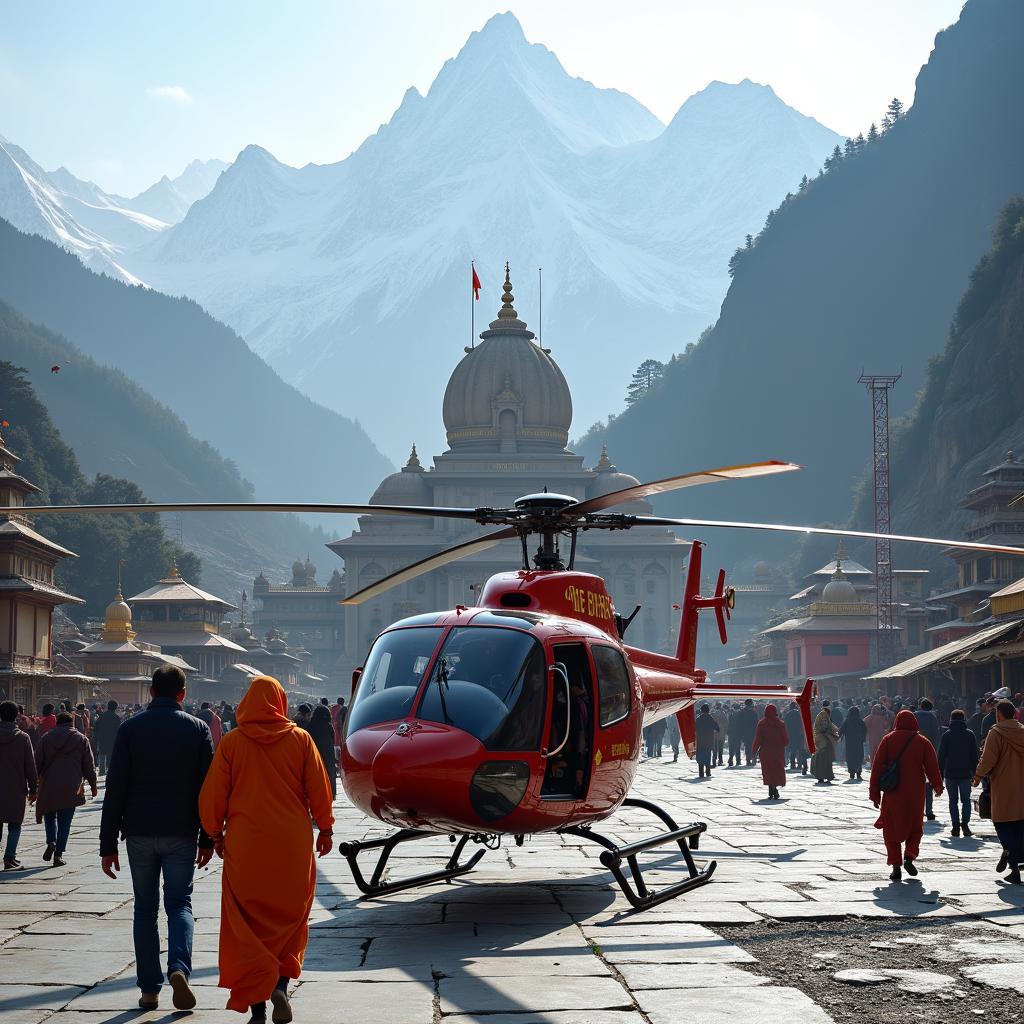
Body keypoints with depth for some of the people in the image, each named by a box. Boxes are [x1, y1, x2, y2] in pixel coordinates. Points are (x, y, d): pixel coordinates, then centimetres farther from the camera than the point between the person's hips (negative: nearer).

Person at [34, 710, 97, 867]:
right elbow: (89, 765, 6)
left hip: (49, 786, 1)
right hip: (71, 788, 0)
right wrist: (93, 784, 17)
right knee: (65, 821, 4)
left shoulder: (46, 738, 5)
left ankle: (51, 842, -2)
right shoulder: (81, 739, 4)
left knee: (49, 816, 19)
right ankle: (59, 854, 0)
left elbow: (37, 763, 6)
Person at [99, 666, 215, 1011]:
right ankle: (179, 968, -18)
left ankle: (150, 988, 9)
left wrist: (108, 844, 0)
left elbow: (115, 789, -3)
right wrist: (208, 839, 8)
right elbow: (208, 786, 1)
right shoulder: (197, 729, 1)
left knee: (145, 908, 10)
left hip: (139, 833, 0)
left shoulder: (130, 729, -1)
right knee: (179, 904, 7)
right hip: (181, 834, 0)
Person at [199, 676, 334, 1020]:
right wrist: (325, 829, 14)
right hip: (293, 845, 1)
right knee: (290, 916, 15)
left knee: (249, 923, 6)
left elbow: (212, 794, 1)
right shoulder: (300, 739, -1)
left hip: (245, 846, -1)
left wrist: (217, 833, 15)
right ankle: (281, 983, -4)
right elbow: (319, 789, 1)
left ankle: (256, 1004, 1)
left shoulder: (231, 742, -2)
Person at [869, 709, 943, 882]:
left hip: (892, 793, -1)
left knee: (892, 829, 7)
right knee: (915, 827, 17)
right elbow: (932, 767, 3)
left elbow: (877, 767, -2)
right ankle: (909, 857, -4)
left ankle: (896, 866, 0)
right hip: (915, 793, 1)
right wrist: (937, 786, 21)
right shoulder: (922, 742, 0)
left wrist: (874, 792, 4)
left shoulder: (887, 740, -1)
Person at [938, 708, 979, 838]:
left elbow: (941, 755, -2)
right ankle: (965, 823, -10)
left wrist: (940, 773, 4)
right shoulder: (970, 734, 2)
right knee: (966, 799, 7)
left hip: (950, 773, -1)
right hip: (966, 773, 1)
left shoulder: (947, 735, -2)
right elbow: (975, 755, 4)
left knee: (953, 801, 5)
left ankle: (956, 826, -1)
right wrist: (975, 772, 11)